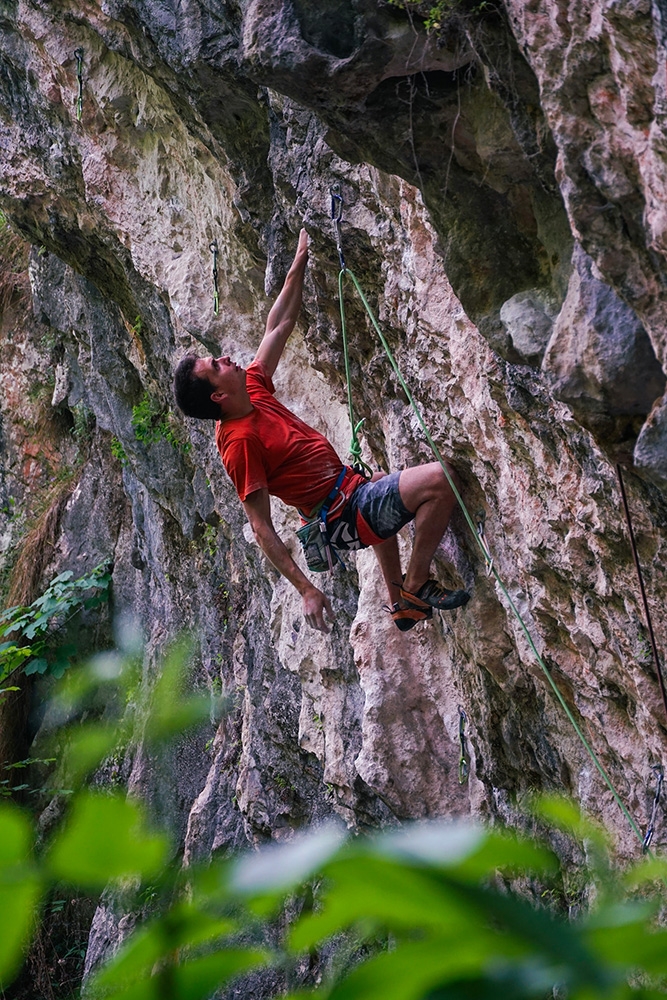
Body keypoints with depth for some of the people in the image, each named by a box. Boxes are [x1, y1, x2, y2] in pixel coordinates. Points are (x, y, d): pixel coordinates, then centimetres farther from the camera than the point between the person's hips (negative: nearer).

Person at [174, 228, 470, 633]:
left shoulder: (253, 392, 2)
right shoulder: (239, 441, -24)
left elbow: (280, 327, 12)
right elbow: (262, 529, -23)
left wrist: (300, 261, 11)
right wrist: (307, 589, -26)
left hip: (350, 489, 11)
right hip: (347, 516, -11)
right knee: (438, 478, -28)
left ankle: (400, 603, 45)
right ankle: (416, 586, -10)